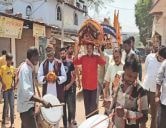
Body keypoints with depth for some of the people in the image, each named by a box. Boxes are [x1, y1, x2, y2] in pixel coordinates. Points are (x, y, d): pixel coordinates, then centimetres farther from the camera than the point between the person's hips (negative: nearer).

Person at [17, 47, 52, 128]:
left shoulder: (30, 67, 7)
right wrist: (42, 101, -36)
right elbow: (26, 92, -32)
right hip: (26, 106, -10)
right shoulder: (25, 69, -23)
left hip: (28, 105, 10)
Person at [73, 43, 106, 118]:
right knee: (87, 104, 13)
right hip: (85, 85, 2)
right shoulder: (83, 58, 3)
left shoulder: (96, 57, -2)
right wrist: (77, 52, -22)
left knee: (93, 104, 3)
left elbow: (103, 62, -18)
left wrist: (100, 51, -25)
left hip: (94, 85, -2)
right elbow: (75, 62, -12)